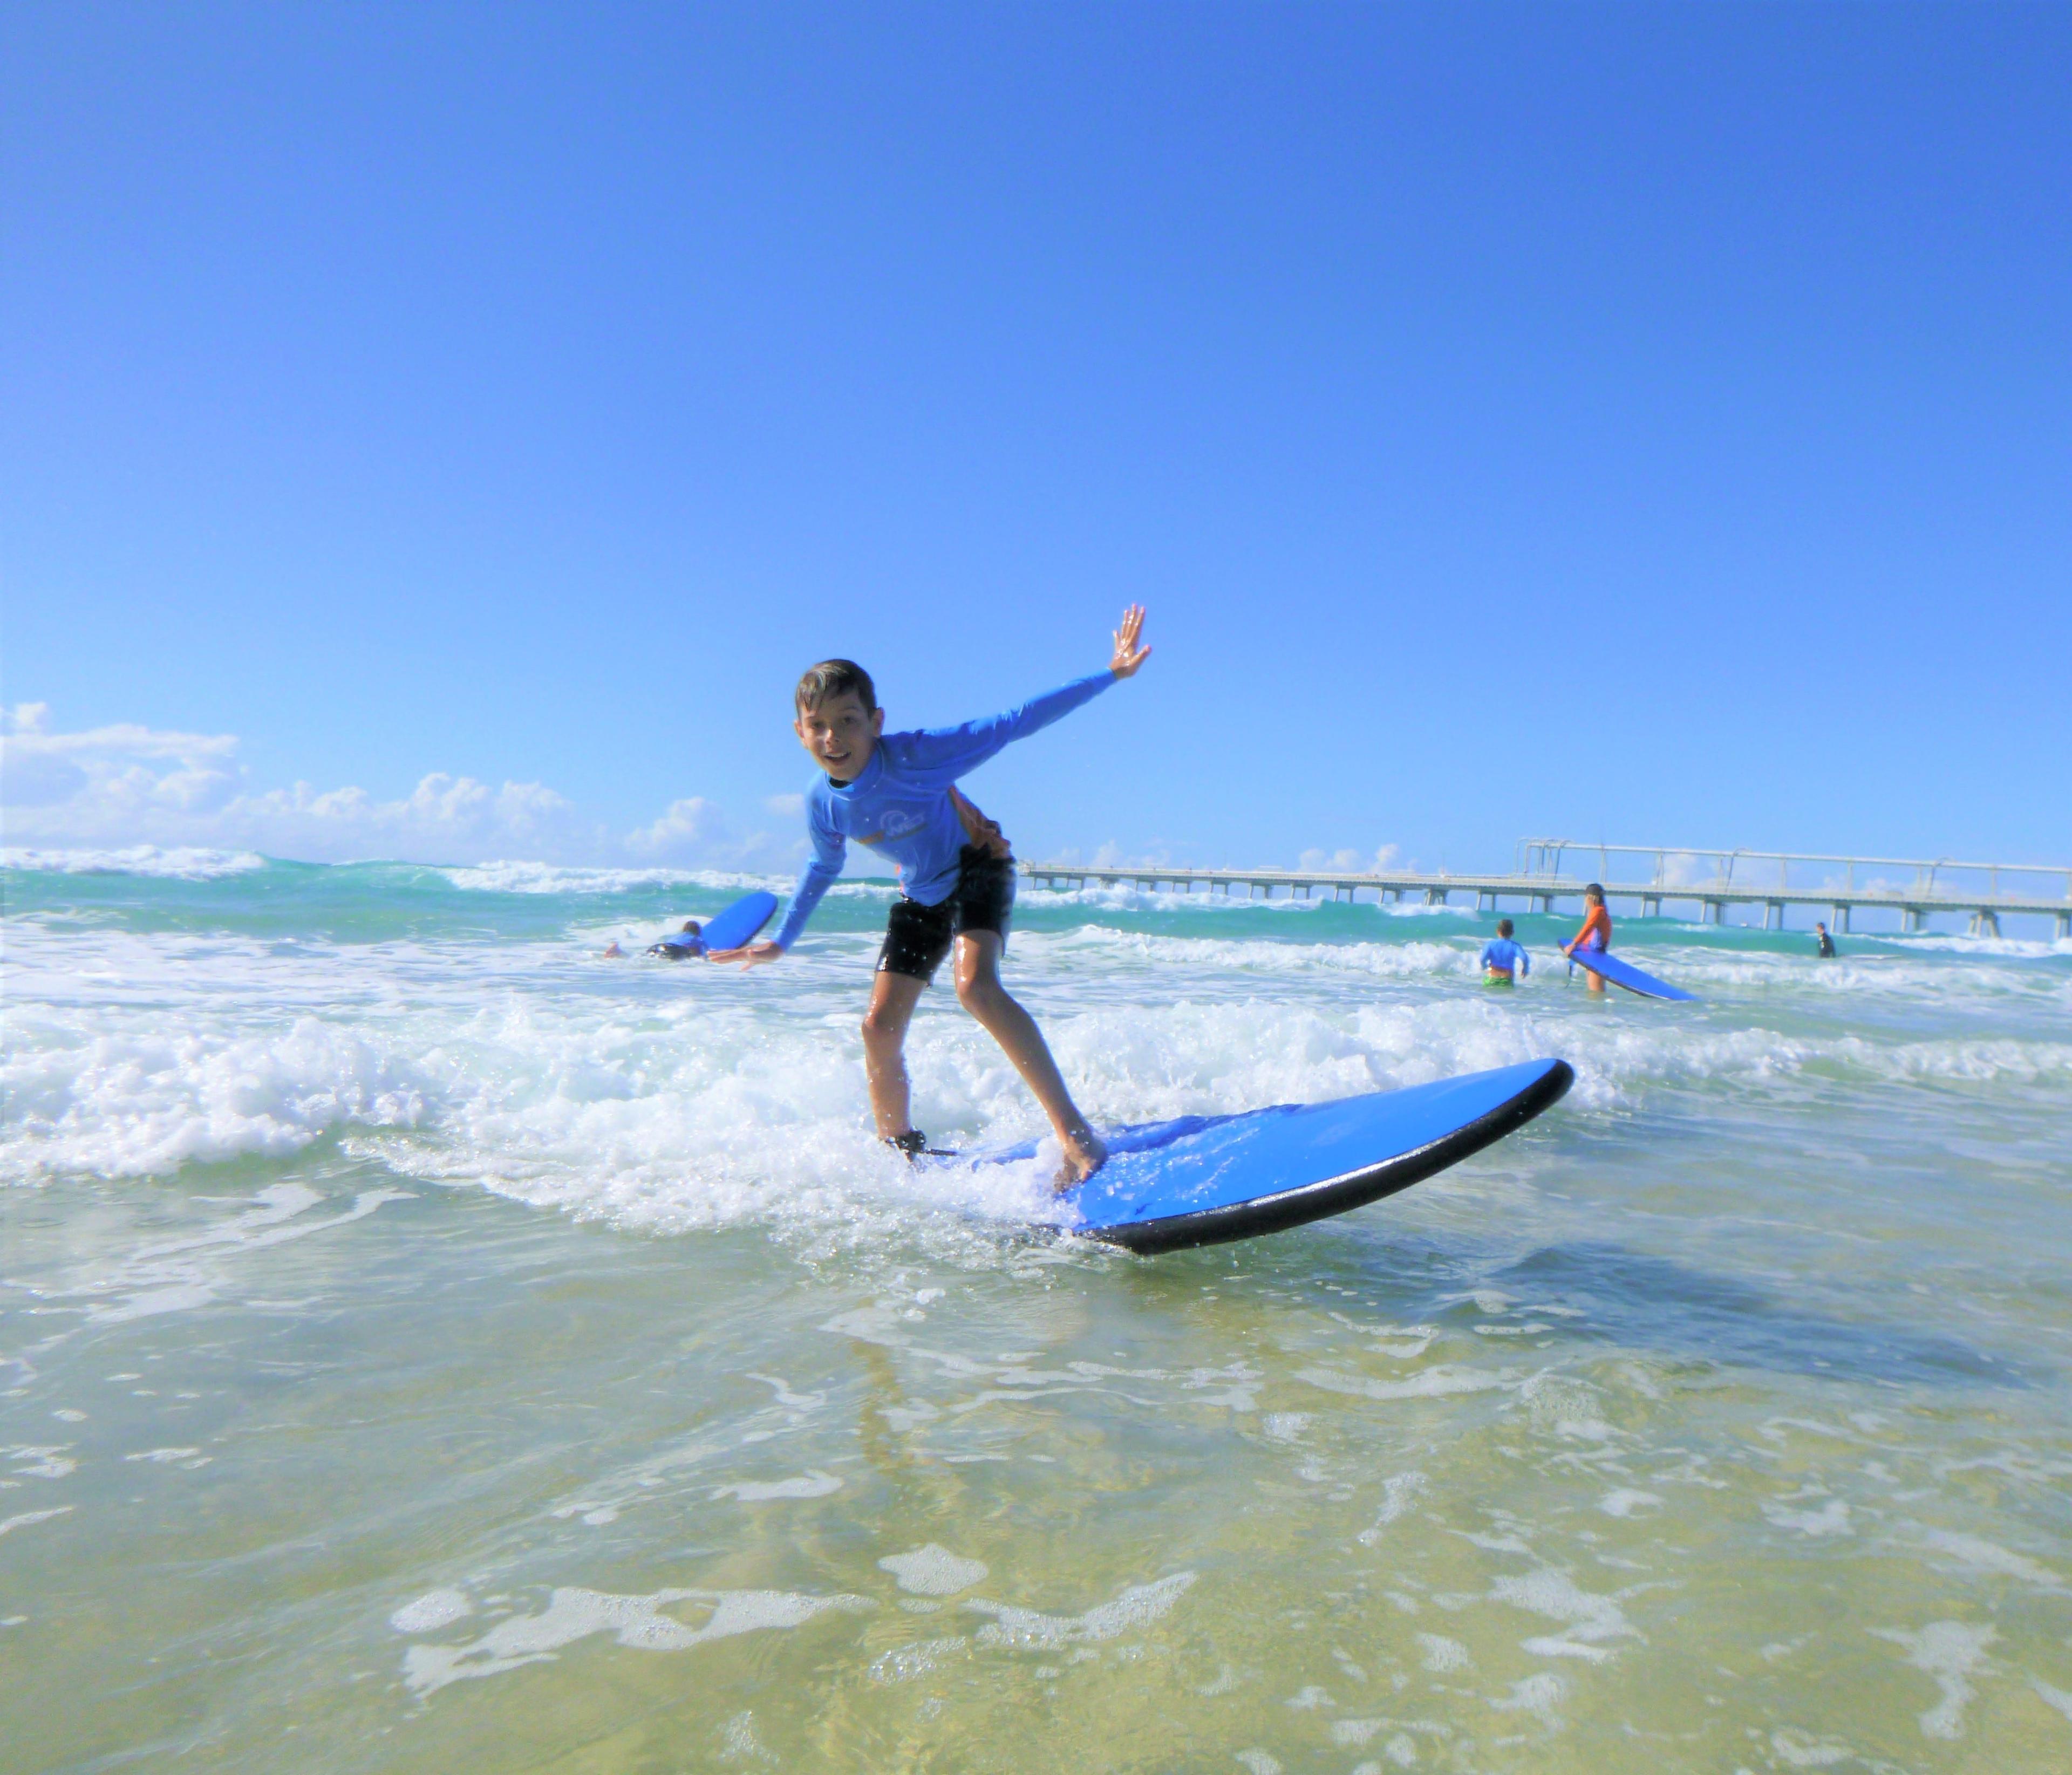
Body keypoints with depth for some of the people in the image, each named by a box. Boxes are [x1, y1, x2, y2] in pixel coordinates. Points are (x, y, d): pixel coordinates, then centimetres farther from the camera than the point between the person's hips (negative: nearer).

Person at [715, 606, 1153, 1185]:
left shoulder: (915, 756, -28)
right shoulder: (822, 803, -12)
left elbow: (1013, 724, -25)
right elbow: (823, 868, 10)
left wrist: (1109, 675, -26)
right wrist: (782, 940, 20)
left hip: (979, 870, -6)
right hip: (920, 898, 6)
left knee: (976, 986, -32)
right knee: (879, 1027, -2)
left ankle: (1076, 1135, -31)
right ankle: (900, 1153, 21)